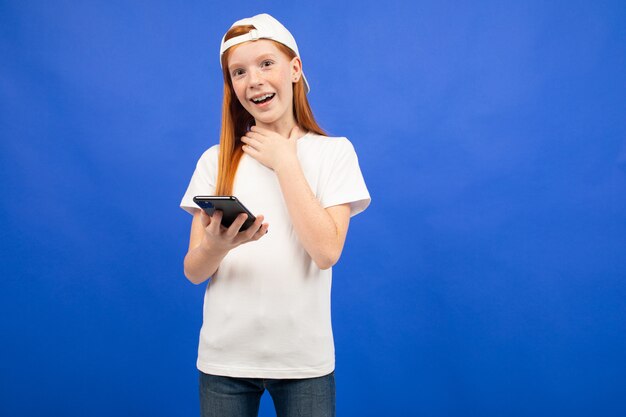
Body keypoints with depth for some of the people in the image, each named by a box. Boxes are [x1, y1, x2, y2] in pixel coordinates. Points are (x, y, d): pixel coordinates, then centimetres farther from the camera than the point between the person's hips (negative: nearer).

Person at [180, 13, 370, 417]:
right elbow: (194, 271, -2)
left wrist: (285, 162, -11)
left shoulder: (334, 152, -3)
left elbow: (327, 251, -15)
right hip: (225, 357, 2)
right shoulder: (216, 160, 1)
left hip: (304, 358, -1)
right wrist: (216, 245, -23)